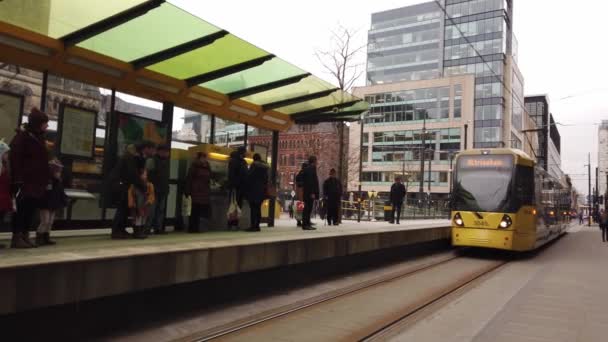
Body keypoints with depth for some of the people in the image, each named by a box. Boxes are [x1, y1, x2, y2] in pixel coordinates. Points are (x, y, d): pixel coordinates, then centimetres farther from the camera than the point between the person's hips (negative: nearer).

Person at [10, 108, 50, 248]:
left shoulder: (40, 138, 16)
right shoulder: (22, 136, -8)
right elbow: (15, 159, -14)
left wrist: (46, 179, 13)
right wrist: (18, 179, -20)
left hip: (37, 182, 8)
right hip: (25, 182, -8)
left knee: (31, 210, 10)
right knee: (21, 210, -3)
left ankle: (25, 236, 16)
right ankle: (16, 238, 3)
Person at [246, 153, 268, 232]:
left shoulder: (254, 165, -8)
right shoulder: (265, 166, 10)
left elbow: (249, 176, -9)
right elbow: (266, 179, 11)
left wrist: (247, 187, 1)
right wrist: (265, 188, 14)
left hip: (254, 189, -6)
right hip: (262, 190, 6)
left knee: (253, 207, -6)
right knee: (258, 208, 10)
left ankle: (253, 225, -10)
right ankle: (257, 225, 11)